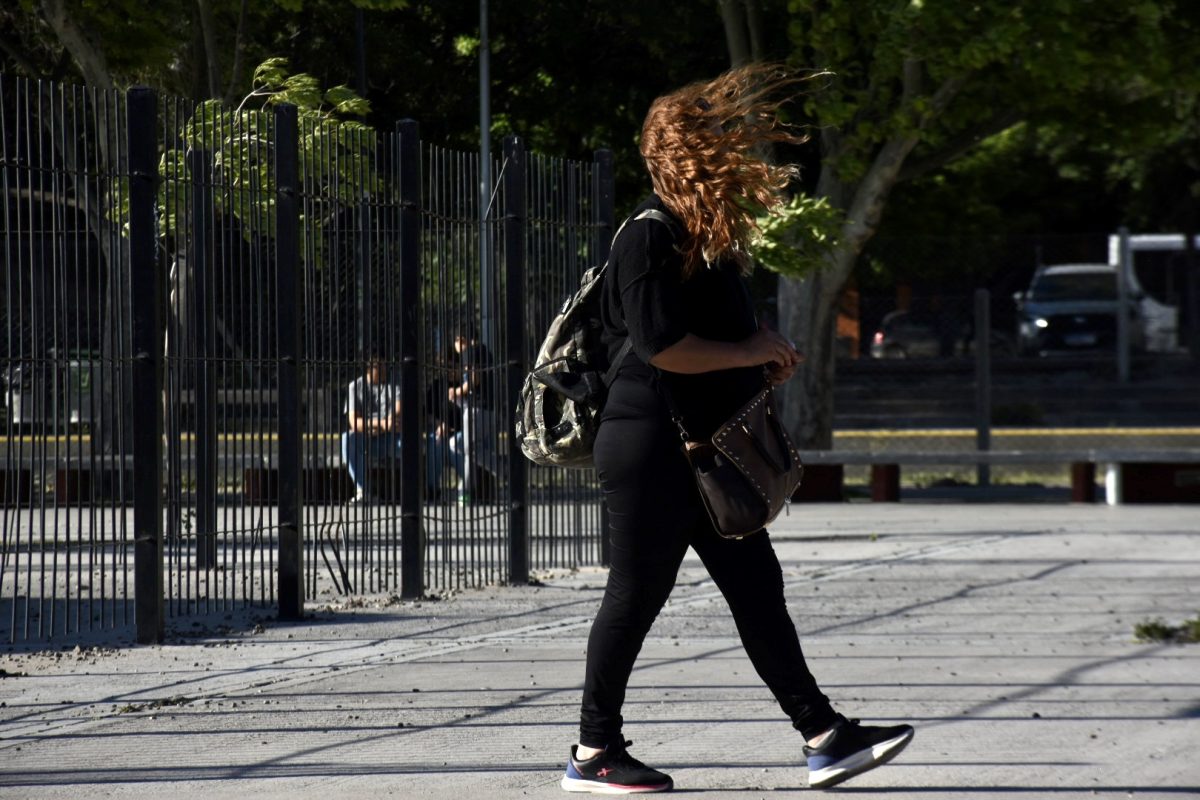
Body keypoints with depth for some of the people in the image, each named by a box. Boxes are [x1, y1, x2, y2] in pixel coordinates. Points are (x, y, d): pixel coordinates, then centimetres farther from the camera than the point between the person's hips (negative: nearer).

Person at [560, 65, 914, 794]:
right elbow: (661, 346, -25)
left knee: (757, 587, 7)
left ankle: (823, 735, 7)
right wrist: (751, 353, -15)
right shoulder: (650, 235, -16)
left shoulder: (708, 230, 14)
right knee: (638, 594, -2)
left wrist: (762, 356, 10)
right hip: (650, 446, -10)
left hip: (705, 448, 10)